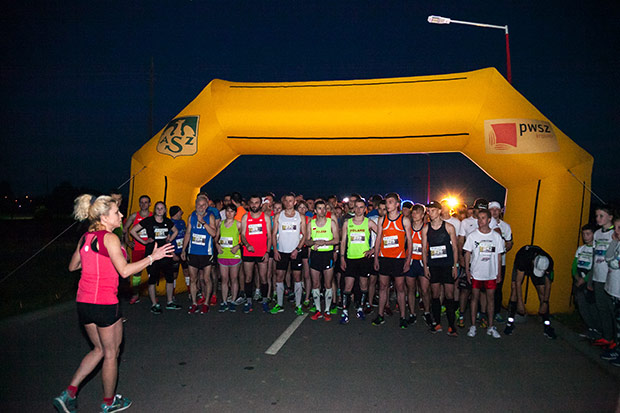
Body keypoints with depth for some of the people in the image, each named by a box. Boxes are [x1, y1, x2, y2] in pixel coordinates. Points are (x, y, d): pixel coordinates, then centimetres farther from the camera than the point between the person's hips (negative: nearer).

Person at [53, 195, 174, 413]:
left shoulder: (85, 238, 8)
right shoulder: (110, 238, -16)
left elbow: (73, 266, 19)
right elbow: (125, 271, -21)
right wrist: (152, 257, -15)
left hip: (84, 302, 8)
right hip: (105, 304, -8)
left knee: (100, 349, 24)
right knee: (111, 353, 11)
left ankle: (68, 393, 19)